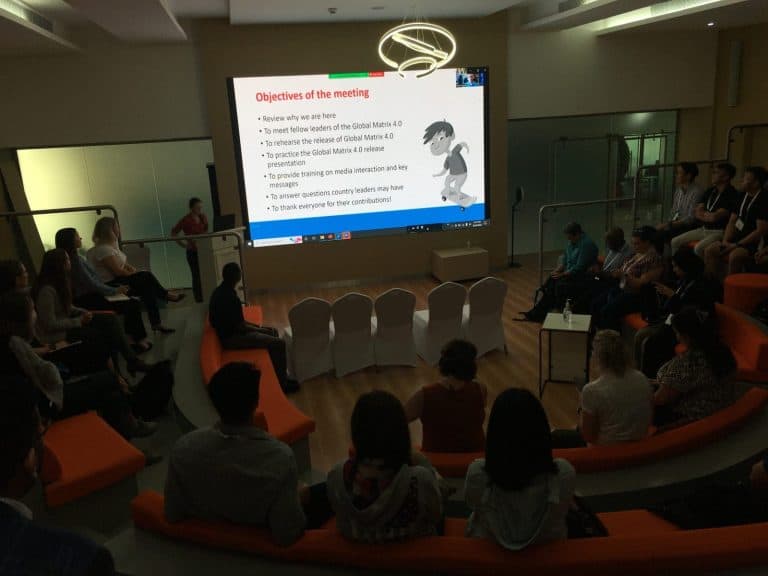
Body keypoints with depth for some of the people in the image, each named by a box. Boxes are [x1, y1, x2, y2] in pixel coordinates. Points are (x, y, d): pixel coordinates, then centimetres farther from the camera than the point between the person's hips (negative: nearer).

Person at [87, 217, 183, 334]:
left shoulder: (111, 245, 15)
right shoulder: (103, 249, -18)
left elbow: (124, 264, 15)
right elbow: (118, 271, -22)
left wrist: (135, 271, -3)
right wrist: (135, 274, -8)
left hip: (117, 280, 10)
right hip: (110, 285, -10)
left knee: (148, 288, -12)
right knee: (146, 278, -19)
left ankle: (156, 324, -13)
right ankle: (166, 295, 3)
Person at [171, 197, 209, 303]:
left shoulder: (203, 218, 6)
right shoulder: (186, 220, -10)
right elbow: (173, 232, -3)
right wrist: (182, 243, -8)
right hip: (192, 251, -5)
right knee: (197, 275, 0)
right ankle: (199, 299, 8)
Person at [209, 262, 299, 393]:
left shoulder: (220, 291, 4)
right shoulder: (231, 298, -27)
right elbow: (240, 327, -22)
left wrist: (256, 326, 10)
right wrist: (258, 329, -5)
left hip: (229, 329, 10)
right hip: (231, 337, -10)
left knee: (272, 332, 17)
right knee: (279, 343, -12)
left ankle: (281, 376, 23)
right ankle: (282, 383, 2)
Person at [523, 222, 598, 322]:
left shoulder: (586, 244, -19)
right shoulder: (571, 243, 9)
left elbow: (579, 268, -22)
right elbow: (564, 262, 16)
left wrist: (562, 274, -16)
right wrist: (556, 271, -1)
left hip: (583, 277, -9)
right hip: (569, 274, 9)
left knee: (560, 285, -25)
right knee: (550, 282, -10)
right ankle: (536, 313, -11)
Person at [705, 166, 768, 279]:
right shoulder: (743, 196, 11)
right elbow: (732, 222, 13)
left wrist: (736, 245, -17)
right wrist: (725, 241, -2)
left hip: (755, 244, -8)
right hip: (738, 238, 8)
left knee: (734, 256, -34)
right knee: (709, 251, -11)